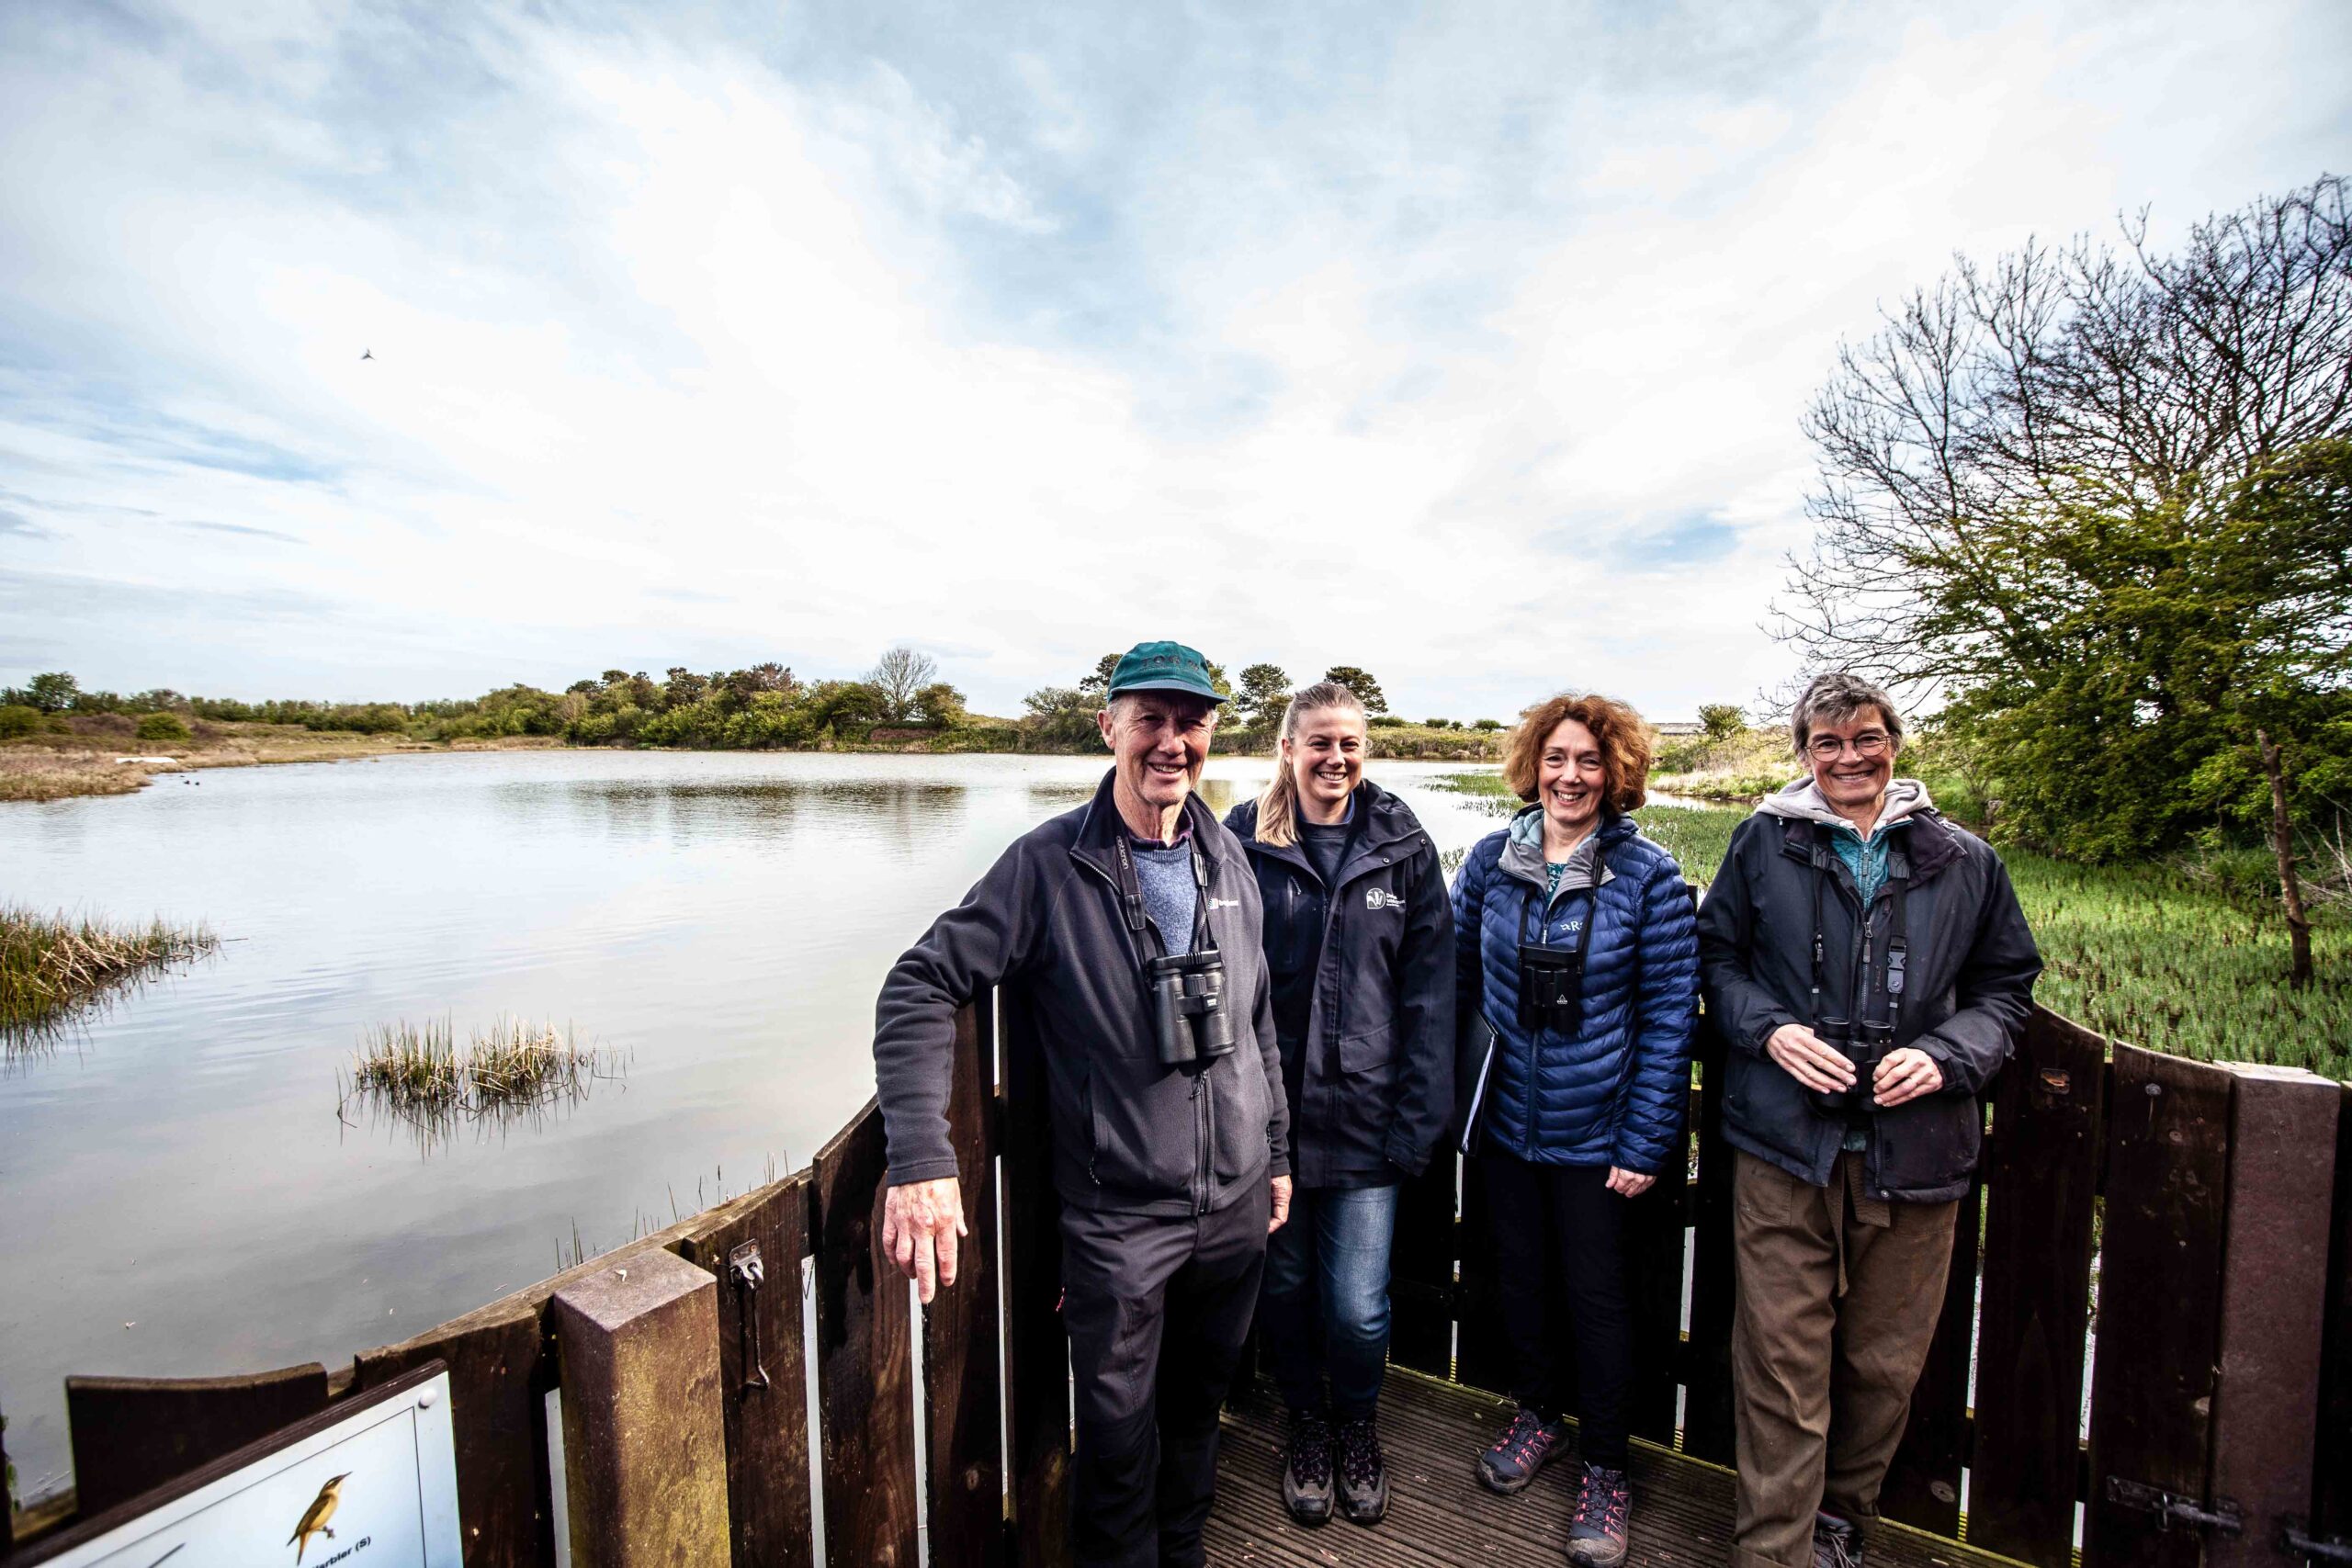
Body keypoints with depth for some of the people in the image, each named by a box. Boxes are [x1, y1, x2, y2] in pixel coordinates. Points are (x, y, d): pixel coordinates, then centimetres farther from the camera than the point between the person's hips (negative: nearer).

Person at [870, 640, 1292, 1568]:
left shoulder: (1228, 858, 1)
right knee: (1119, 1441, 11)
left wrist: (1276, 1151, 14)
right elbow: (922, 987, -17)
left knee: (1198, 1412, 24)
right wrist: (921, 1157, -27)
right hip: (1119, 1218, -5)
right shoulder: (1050, 864, -15)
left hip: (1236, 1208, 5)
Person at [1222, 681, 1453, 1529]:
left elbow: (1429, 992, -1)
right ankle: (1305, 1426, 46)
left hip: (1363, 1111, 0)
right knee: (1284, 1285, 16)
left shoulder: (1403, 847, -2)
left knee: (1358, 1309, 5)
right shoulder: (1243, 842, -4)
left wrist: (1418, 1120, -5)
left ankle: (1358, 1426, 39)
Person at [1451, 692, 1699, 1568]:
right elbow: (1462, 982, 3)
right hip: (1504, 1117, 3)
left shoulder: (1648, 876, -11)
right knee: (1519, 1273, 19)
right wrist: (1458, 1094, 2)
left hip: (1595, 1128, -3)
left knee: (1596, 1293, 12)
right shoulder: (1491, 861, -4)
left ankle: (1605, 1467, 37)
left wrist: (1646, 1143, -11)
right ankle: (1536, 1415, 46)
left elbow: (1669, 1016, -10)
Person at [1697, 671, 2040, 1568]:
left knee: (1886, 1361, 17)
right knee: (1782, 1360, 2)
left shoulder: (1964, 862, 5)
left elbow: (2007, 988, 11)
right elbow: (1716, 956, 7)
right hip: (1783, 1140, -2)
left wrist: (1945, 1056, -8)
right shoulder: (1763, 843, 1)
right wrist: (1767, 1028, -11)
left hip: (1914, 1148, 2)